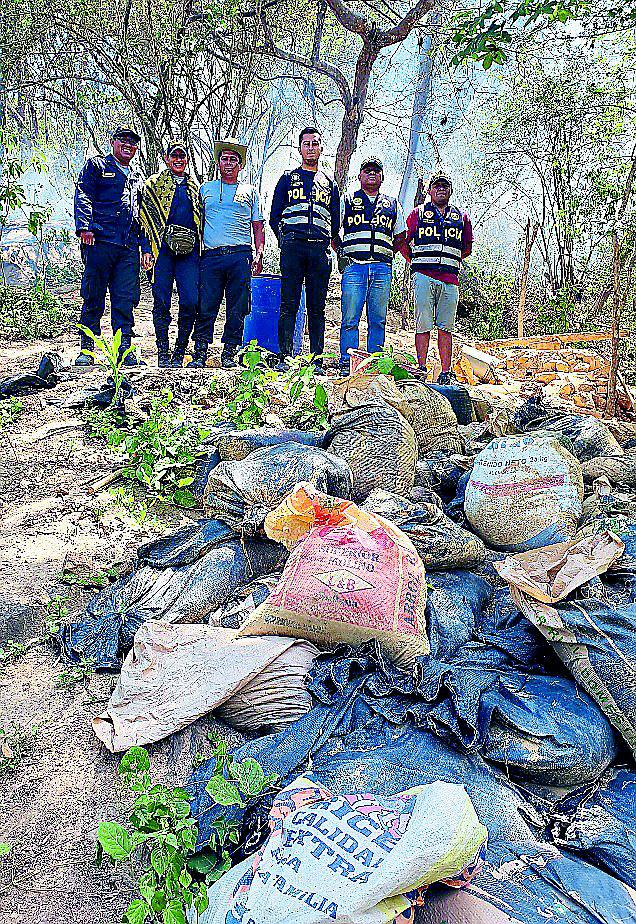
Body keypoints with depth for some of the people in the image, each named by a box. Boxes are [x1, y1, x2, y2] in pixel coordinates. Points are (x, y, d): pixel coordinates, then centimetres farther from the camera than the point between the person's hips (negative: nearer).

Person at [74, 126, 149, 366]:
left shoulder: (137, 177, 28)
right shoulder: (96, 166, 13)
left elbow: (143, 216, 26)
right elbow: (83, 197, 0)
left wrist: (147, 249, 15)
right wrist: (85, 227, -16)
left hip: (129, 247, 4)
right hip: (100, 240, -4)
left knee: (125, 299, -1)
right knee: (93, 296, -3)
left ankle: (124, 348, 1)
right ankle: (87, 348, 3)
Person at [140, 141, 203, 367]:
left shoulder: (194, 187, 22)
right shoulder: (153, 184, 11)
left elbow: (200, 219, 25)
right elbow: (145, 219, 5)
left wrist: (200, 248, 16)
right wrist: (147, 248, -5)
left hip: (189, 251, 2)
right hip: (162, 248, -2)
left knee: (191, 301, -9)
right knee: (162, 302, -3)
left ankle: (180, 352, 3)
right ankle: (163, 353, 4)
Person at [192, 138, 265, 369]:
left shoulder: (250, 191, 19)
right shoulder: (206, 188, 20)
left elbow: (258, 227, 16)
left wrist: (259, 255, 3)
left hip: (240, 255, 0)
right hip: (211, 255, 0)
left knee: (237, 308, -2)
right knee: (206, 307, -6)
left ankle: (229, 352, 5)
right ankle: (200, 352, -2)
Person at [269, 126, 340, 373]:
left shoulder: (329, 184, 24)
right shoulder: (288, 178, 18)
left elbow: (335, 223, 24)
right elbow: (274, 216, 14)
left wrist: (328, 243, 10)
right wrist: (285, 240, 4)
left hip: (320, 250, 2)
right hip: (292, 248, -2)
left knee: (317, 307, 0)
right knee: (289, 304, -8)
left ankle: (317, 359, 1)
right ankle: (284, 357, -8)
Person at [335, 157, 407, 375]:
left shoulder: (393, 205, 21)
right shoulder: (347, 200, 14)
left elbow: (401, 236, 26)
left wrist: (386, 254, 13)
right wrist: (342, 253, 3)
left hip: (382, 268, 2)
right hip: (354, 266, -2)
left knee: (378, 320, 2)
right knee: (350, 319, -8)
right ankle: (347, 362, -4)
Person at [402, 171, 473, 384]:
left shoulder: (461, 217, 19)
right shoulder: (418, 213, 12)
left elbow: (467, 247, 26)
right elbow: (404, 242, 13)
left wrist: (450, 260, 16)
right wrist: (418, 261, 8)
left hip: (450, 279, 2)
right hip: (423, 276, -2)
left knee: (446, 327, 1)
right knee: (423, 325, -6)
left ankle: (446, 372, 3)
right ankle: (421, 369, -3)